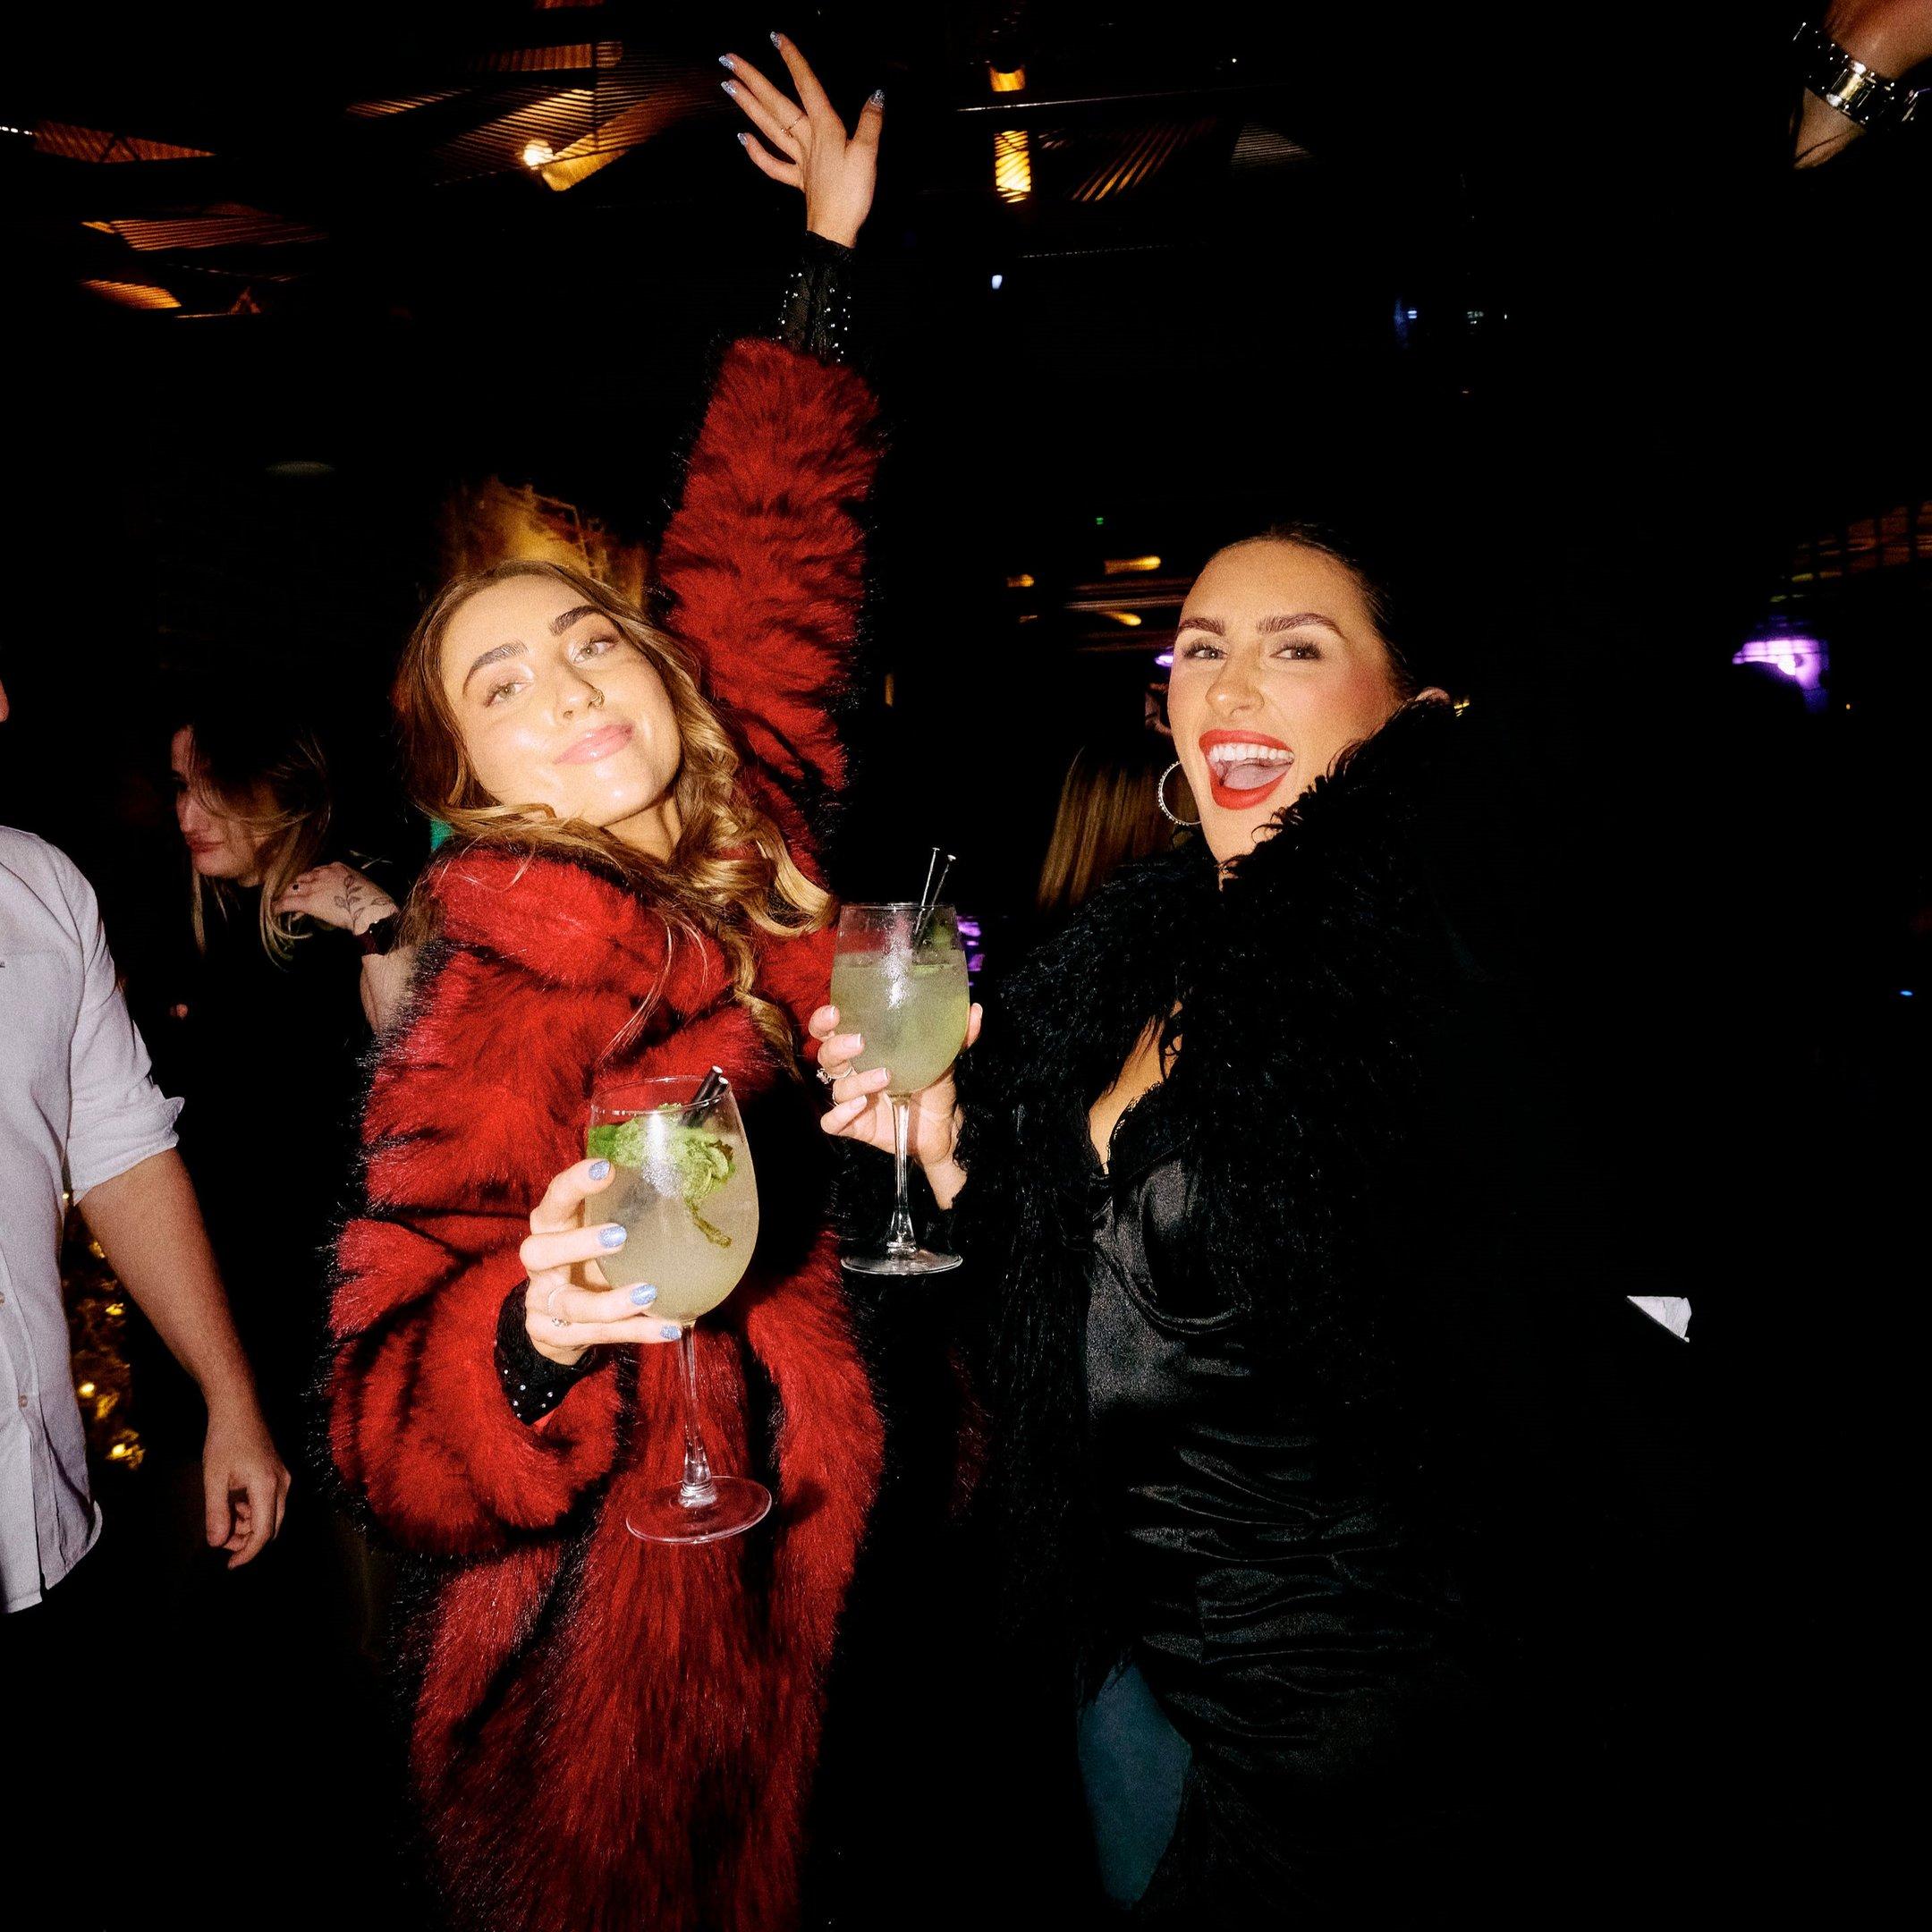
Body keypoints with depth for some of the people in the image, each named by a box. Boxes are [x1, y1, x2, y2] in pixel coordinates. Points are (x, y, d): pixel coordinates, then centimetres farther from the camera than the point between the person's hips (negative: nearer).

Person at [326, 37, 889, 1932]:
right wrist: (539, 1331, -37)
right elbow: (399, 1429, -16)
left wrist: (832, 246, 20)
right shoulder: (509, 1000, -17)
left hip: (811, 1611, 6)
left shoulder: (750, 834, -1)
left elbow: (771, 533, 13)